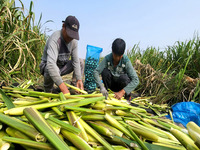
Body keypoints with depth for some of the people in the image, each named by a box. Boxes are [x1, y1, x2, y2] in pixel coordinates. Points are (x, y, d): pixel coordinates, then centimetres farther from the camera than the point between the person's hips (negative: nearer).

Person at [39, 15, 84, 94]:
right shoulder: (55, 39, -32)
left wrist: (79, 79, -21)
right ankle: (48, 91, -7)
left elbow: (75, 61, -9)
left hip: (62, 66, 6)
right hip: (47, 66, -6)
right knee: (50, 70, -39)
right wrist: (63, 88, -52)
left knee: (81, 62, -4)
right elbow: (50, 64, -46)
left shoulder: (74, 41, -11)